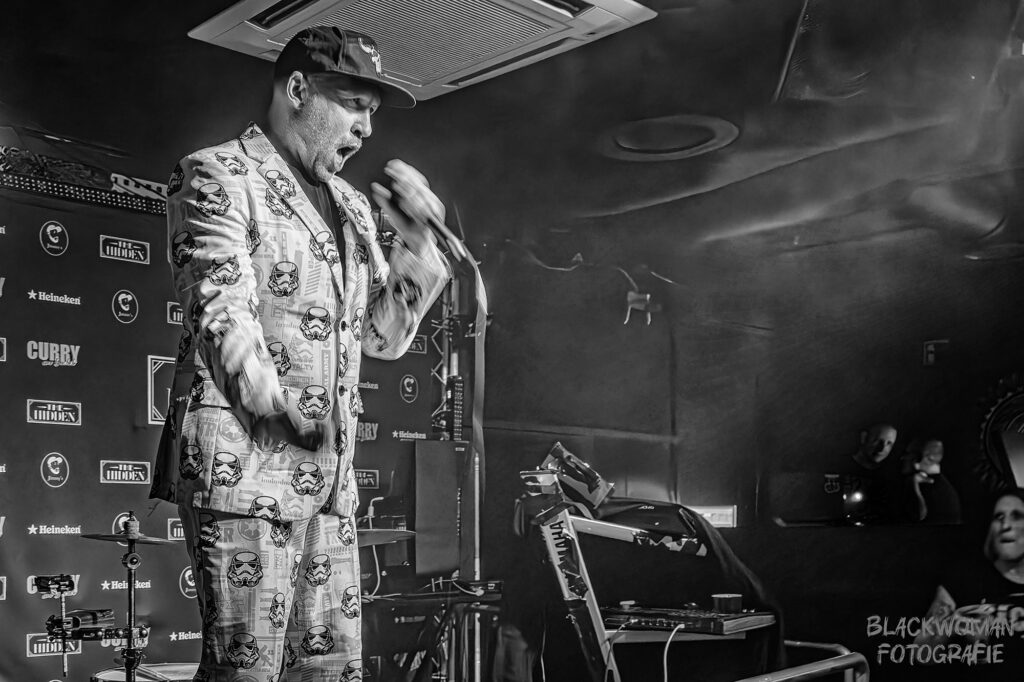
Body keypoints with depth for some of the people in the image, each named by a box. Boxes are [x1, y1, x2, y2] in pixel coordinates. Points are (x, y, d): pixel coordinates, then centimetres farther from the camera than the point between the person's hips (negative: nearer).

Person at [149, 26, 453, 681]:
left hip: (330, 477, 7)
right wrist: (283, 417, -22)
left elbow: (384, 337, 19)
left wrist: (416, 241, 6)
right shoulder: (216, 177, -1)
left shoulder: (352, 205, 20)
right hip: (244, 462, -7)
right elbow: (223, 315, -12)